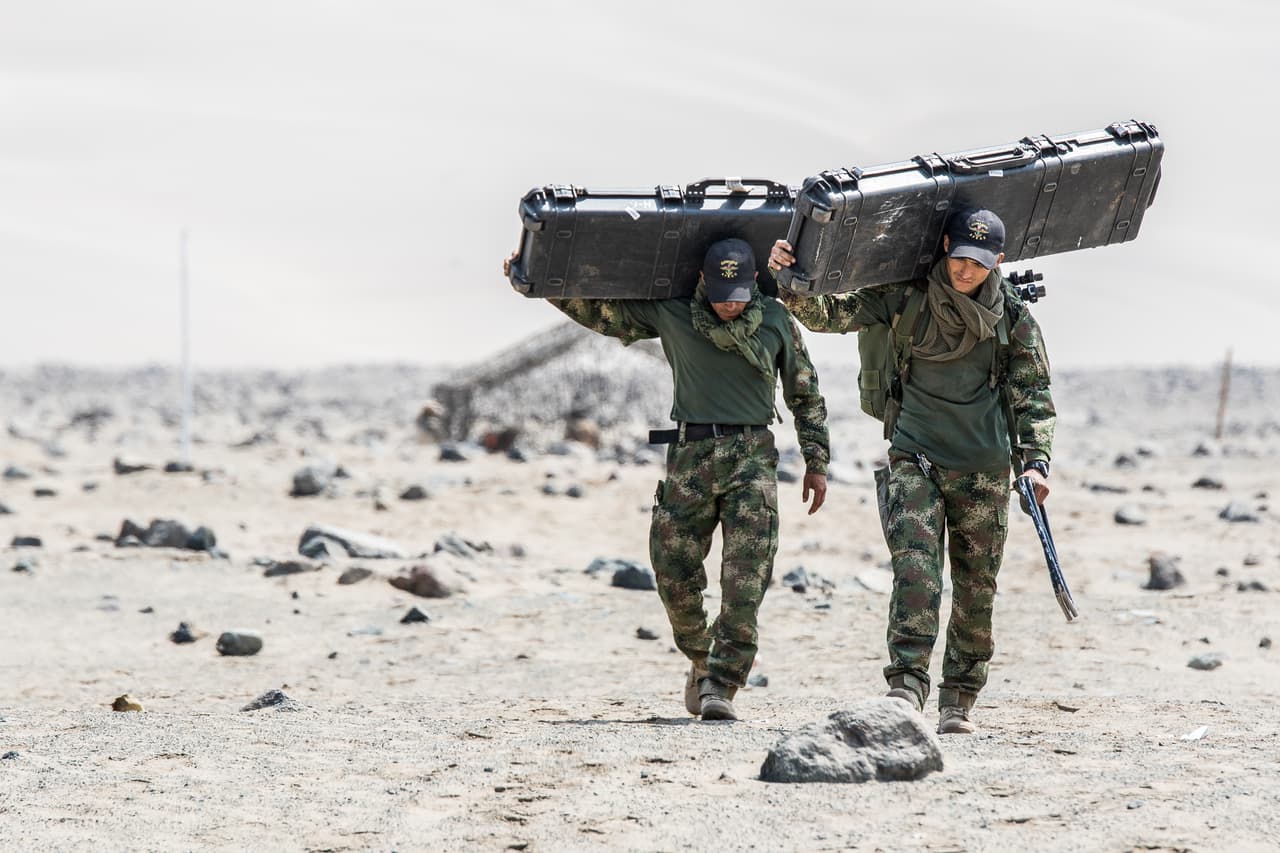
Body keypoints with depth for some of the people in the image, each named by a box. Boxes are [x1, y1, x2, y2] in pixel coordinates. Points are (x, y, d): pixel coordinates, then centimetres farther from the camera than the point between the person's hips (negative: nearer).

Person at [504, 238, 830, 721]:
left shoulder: (775, 321, 5)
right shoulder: (669, 314, 3)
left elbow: (806, 395, 14)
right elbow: (598, 309, 9)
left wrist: (816, 463, 12)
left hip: (751, 458, -1)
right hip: (688, 455, 1)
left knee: (744, 586, -12)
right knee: (674, 575, 0)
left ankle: (721, 686, -11)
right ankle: (700, 661, 24)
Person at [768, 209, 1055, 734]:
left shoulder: (1014, 319, 1)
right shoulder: (905, 297, -3)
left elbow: (1033, 395, 4)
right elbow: (831, 313, -5)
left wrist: (1035, 460, -8)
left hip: (984, 471, 2)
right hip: (915, 459, -2)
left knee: (976, 589, 6)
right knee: (915, 568, -20)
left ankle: (958, 702, 18)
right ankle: (907, 684, -25)